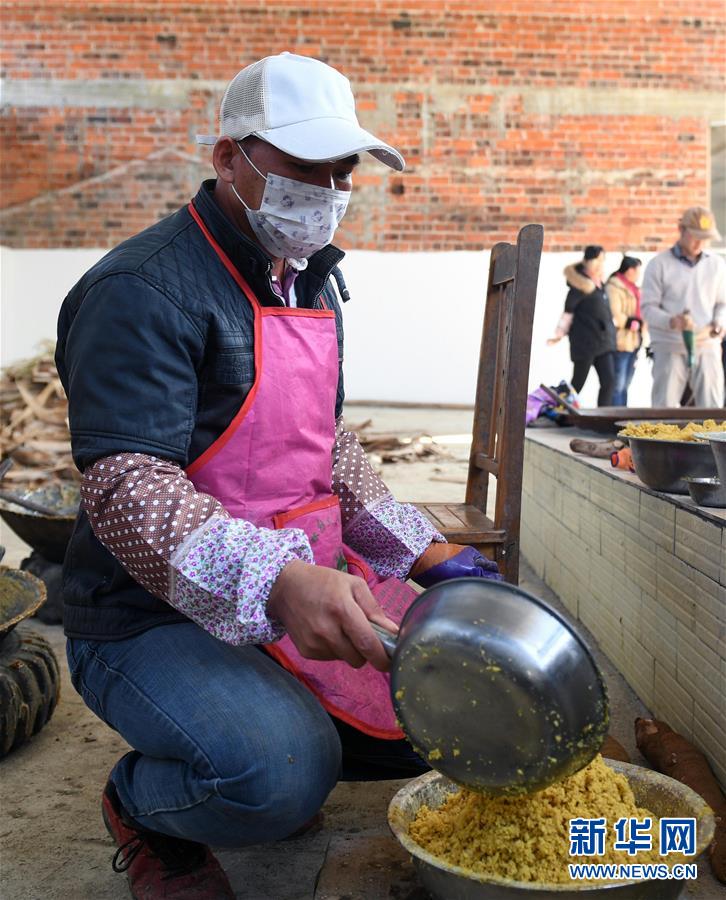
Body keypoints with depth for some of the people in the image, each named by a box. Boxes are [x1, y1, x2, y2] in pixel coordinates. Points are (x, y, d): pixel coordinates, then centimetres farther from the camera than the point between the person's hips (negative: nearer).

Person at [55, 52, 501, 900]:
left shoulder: (308, 282, 13)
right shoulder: (146, 288, -16)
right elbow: (124, 490, -26)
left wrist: (431, 553, 9)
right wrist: (276, 584, -40)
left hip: (310, 585, 8)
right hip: (156, 611, -8)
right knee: (280, 774, -31)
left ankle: (275, 745, 21)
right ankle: (143, 806, 4)